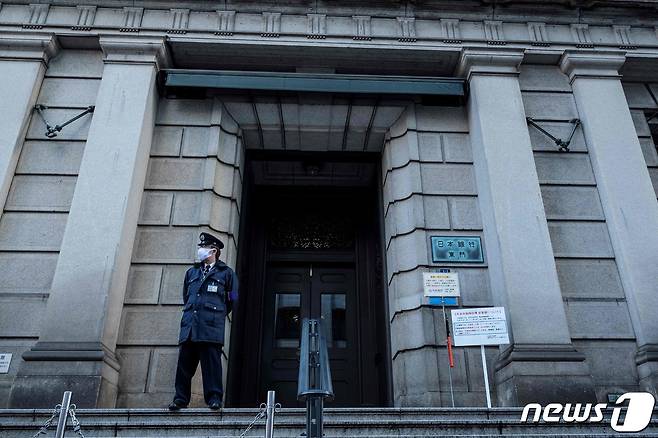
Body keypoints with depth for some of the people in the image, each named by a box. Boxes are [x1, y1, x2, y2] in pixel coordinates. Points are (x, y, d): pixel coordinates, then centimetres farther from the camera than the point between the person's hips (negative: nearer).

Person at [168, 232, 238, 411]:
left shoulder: (226, 273, 9)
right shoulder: (192, 272, 22)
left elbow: (233, 299, 11)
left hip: (211, 326, -4)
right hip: (189, 325, 4)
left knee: (212, 361, -9)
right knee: (185, 361, 0)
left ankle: (214, 398, -6)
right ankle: (181, 398, 5)